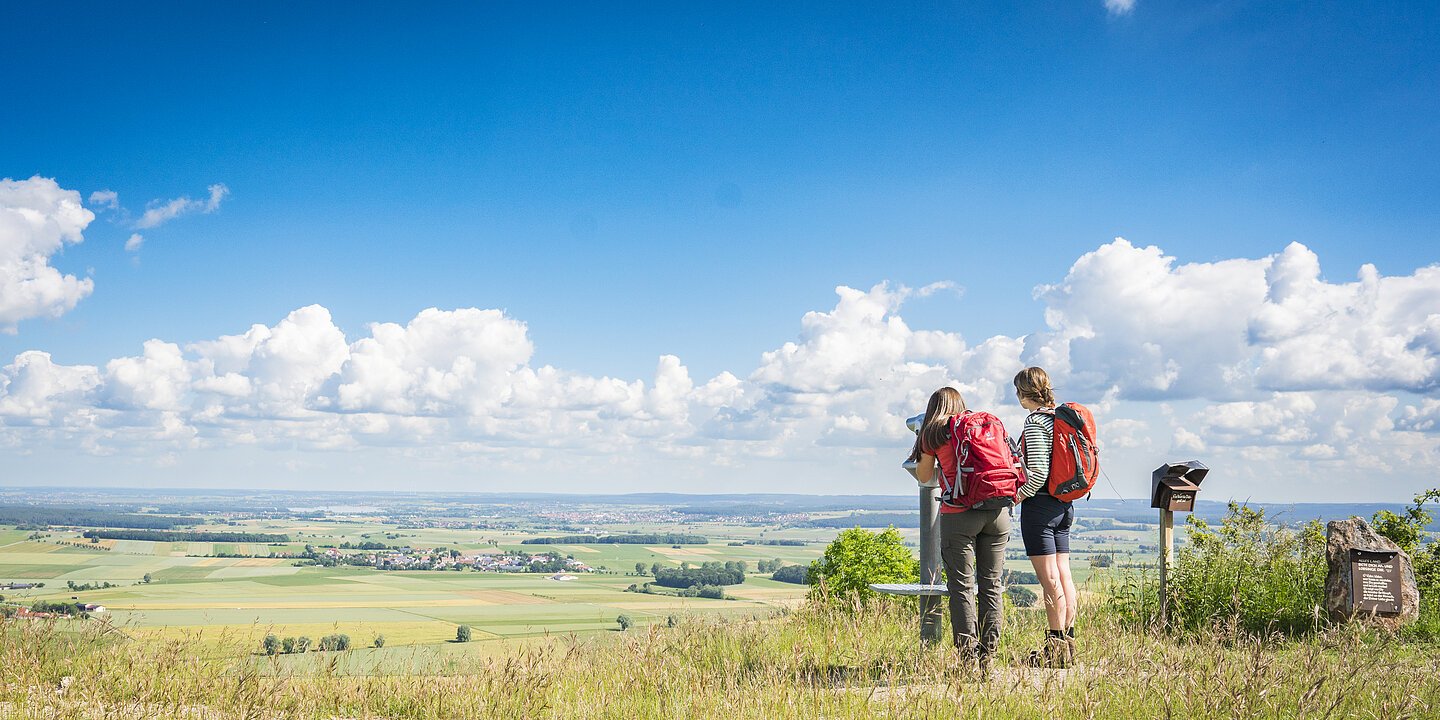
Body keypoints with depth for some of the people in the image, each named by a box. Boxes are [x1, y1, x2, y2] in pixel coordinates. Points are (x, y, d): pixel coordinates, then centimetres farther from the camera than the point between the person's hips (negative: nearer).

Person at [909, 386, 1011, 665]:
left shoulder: (933, 433, 9)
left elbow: (923, 477, 18)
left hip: (959, 513, -3)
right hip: (998, 510, 4)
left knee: (962, 585, 1)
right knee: (991, 583, 10)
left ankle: (968, 655, -2)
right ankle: (988, 650, 12)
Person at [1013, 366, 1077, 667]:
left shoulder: (1035, 421, -14)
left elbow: (1038, 471, -20)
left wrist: (1020, 495, -8)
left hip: (1040, 505, -9)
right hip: (1065, 504, 9)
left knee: (1049, 578, -5)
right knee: (1063, 575, 11)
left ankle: (1056, 646, -1)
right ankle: (1068, 642, 16)